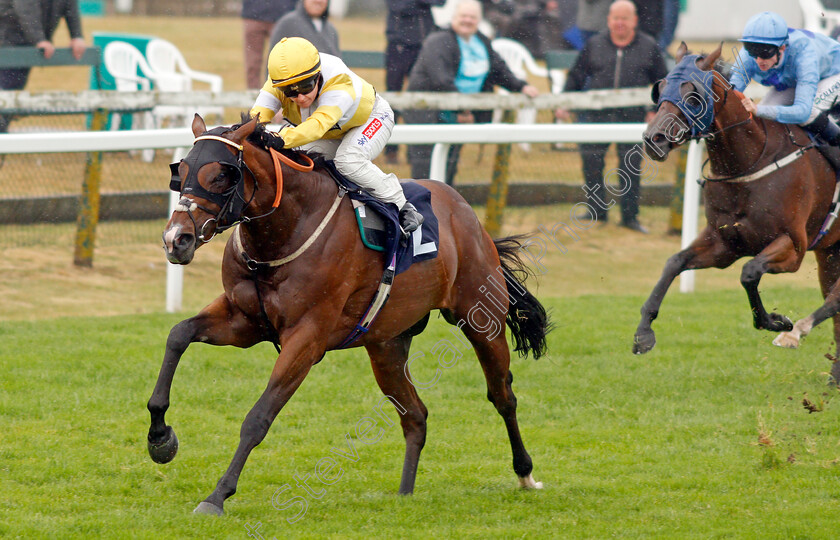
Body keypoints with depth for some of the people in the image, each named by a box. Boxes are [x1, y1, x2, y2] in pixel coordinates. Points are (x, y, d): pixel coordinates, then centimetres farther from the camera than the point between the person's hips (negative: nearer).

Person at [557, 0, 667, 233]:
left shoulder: (648, 47, 7)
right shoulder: (594, 45, 10)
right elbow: (576, 76, 15)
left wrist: (656, 110, 2)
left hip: (632, 117, -1)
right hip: (596, 115, 1)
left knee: (631, 166, -1)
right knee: (591, 162, -2)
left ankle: (630, 216, 8)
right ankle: (596, 212, 10)